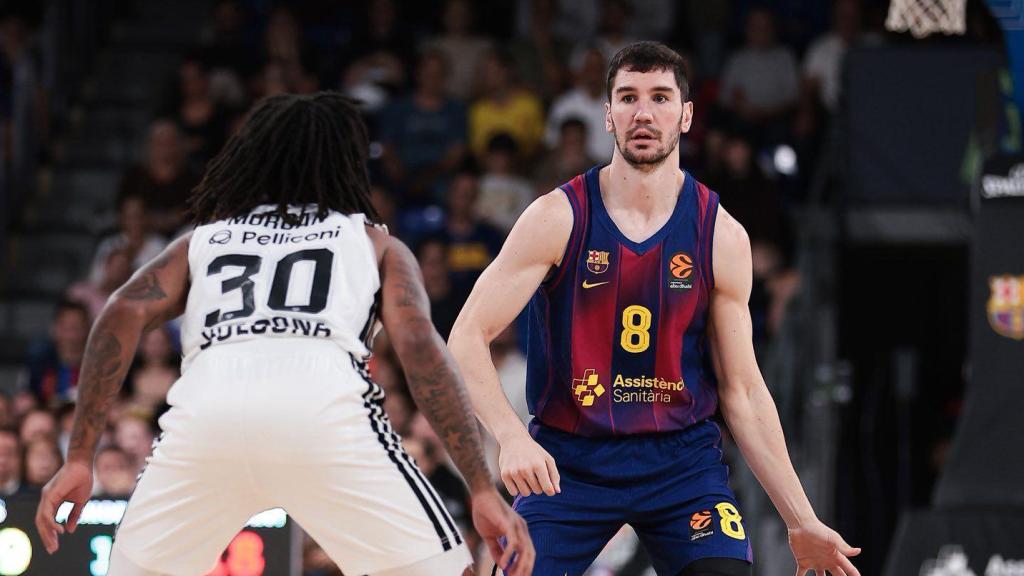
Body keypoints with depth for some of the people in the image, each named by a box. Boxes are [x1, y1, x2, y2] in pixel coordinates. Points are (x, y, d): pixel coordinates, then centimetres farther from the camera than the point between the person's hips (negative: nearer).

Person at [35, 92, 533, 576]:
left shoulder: (202, 240, 32)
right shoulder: (375, 244, 28)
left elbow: (124, 314, 15)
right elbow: (419, 346, 11)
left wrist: (79, 457, 12)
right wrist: (483, 489, 7)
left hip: (206, 406, 2)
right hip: (325, 406, -2)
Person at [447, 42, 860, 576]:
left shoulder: (722, 236, -2)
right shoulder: (557, 217, -8)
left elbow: (742, 391, 4)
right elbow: (465, 340, -11)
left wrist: (802, 522, 2)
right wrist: (511, 436, -30)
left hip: (682, 459, 1)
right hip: (567, 461, -1)